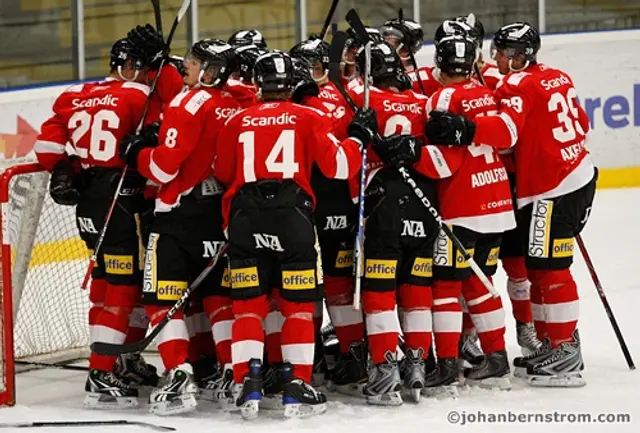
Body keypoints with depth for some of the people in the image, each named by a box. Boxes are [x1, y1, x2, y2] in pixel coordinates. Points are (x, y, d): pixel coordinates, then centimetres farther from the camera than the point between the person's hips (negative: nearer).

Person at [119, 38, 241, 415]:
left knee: (162, 296, -3)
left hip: (180, 212, -7)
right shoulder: (234, 107, 7)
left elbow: (164, 166, -17)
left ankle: (180, 377, -12)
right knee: (217, 292, 16)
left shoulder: (191, 102, -14)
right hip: (218, 210, 7)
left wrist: (137, 152, 0)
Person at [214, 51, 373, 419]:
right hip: (293, 216, -2)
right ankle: (297, 388, 2)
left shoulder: (237, 123, 12)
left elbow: (222, 174, 21)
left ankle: (248, 386, -2)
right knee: (299, 306, 7)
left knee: (249, 306, 7)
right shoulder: (308, 118, 4)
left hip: (245, 219, 2)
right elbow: (338, 165, -2)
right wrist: (359, 135, 13)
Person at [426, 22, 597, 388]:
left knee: (548, 268, -7)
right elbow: (581, 125, 21)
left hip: (552, 190, -9)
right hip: (579, 176, 10)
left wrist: (464, 130, -42)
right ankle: (561, 342, 21)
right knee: (543, 265, 16)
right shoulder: (557, 77, 14)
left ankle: (565, 355, -5)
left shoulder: (520, 84, -11)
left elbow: (507, 129, -29)